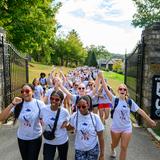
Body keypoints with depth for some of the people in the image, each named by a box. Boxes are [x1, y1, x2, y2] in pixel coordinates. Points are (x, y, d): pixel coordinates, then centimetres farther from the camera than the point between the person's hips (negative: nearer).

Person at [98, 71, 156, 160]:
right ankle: (112, 150, 58)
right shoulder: (115, 99, -12)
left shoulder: (130, 101, -6)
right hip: (115, 127, -1)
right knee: (115, 144, 22)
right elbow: (106, 90, -20)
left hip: (127, 128, 1)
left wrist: (149, 120, 2)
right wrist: (102, 78, -24)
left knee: (124, 148, 3)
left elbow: (140, 110, -1)